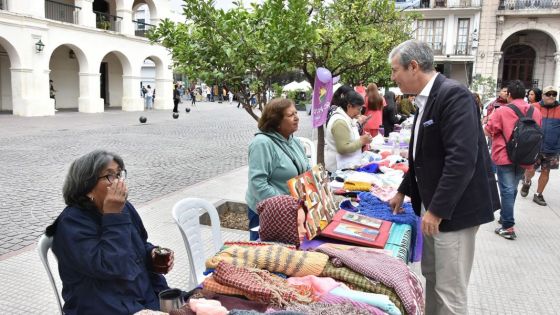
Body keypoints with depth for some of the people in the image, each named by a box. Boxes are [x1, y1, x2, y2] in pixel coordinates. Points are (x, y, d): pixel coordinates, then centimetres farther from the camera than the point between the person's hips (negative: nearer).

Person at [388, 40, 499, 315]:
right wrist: (404, 191, 24)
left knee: (450, 291, 0)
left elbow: (462, 158, -27)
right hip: (434, 206, 10)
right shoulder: (426, 99, 11)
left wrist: (437, 210, -24)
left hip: (454, 209, -9)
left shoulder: (453, 94, -19)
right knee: (432, 276, 21)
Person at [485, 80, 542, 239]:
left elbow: (488, 131, -4)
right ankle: (505, 217, 32)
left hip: (505, 157, -4)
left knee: (507, 190, -1)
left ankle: (508, 227, -3)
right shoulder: (536, 112, 2)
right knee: (512, 189, 18)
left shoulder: (502, 111, -13)